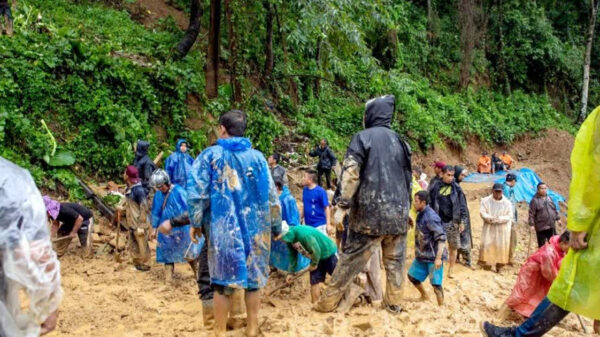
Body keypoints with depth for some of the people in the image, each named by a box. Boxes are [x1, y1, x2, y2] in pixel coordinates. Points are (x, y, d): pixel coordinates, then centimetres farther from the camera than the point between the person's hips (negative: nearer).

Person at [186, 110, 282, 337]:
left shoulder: (210, 155, -2)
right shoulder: (257, 157, 4)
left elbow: (196, 191, -8)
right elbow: (271, 196, 6)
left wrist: (196, 222, 2)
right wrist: (276, 226, 15)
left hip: (223, 228, -2)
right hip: (255, 228, 2)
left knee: (223, 280, 7)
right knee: (253, 278, 12)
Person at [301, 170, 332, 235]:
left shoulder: (320, 191, -15)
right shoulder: (305, 190, 2)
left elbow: (327, 208, -12)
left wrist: (328, 224, -16)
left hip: (319, 225, -7)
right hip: (308, 225, 7)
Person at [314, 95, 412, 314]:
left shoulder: (363, 138, -5)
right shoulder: (399, 141, 10)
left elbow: (351, 174, -15)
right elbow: (408, 177, 16)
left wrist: (343, 206, -12)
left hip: (369, 213, -4)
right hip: (398, 213, 4)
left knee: (351, 258, 2)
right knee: (395, 259, 13)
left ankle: (328, 301, 11)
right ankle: (394, 302, 19)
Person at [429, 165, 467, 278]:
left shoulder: (456, 188, 1)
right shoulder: (436, 188, 2)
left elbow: (461, 205, 1)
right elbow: (431, 205, 6)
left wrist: (462, 221, -3)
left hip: (453, 222, 0)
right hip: (439, 221, 0)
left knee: (454, 247, 4)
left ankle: (451, 271, 15)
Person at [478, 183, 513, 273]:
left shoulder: (507, 202, -3)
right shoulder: (486, 200, -2)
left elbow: (509, 216, -4)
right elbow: (482, 213, -8)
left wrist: (499, 219, -20)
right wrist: (490, 218, -25)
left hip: (502, 229, 0)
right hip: (489, 228, 0)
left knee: (501, 246, 2)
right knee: (487, 245, -3)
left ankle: (499, 265, 13)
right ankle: (486, 263, 6)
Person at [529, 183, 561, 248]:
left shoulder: (549, 199, 10)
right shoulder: (535, 200, -10)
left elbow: (555, 209, 21)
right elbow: (531, 214, -12)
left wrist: (558, 218, 17)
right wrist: (532, 225, -17)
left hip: (552, 226, 6)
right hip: (541, 228, -6)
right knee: (542, 245, 3)